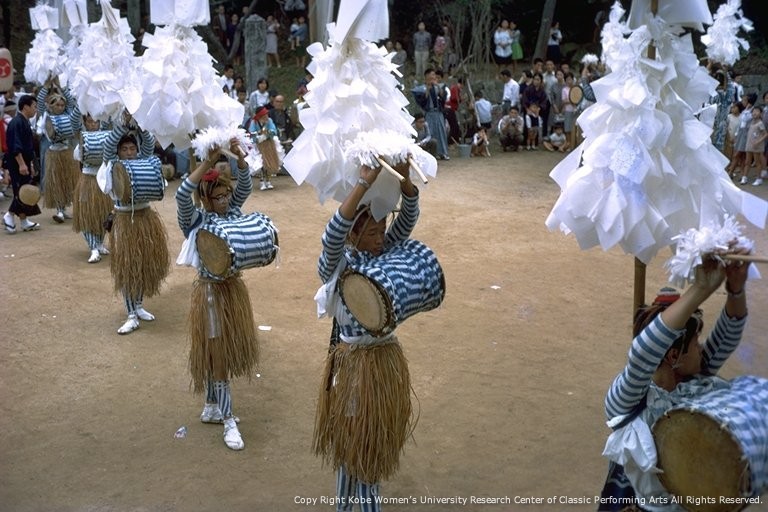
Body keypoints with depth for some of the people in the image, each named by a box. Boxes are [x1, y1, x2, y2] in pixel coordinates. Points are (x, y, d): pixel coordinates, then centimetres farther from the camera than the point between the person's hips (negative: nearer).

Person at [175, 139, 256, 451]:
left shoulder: (231, 210, 1)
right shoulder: (194, 220, -14)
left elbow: (245, 186, -7)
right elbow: (181, 195, -32)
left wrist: (238, 155, -23)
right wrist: (208, 162, -35)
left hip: (234, 287, 6)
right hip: (211, 292, -6)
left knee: (229, 351, 16)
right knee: (216, 353, 2)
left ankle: (212, 407, 34)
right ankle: (229, 421, 11)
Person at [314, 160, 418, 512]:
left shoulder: (385, 252, -2)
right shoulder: (337, 265, -17)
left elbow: (408, 218, -14)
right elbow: (331, 236, -37)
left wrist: (403, 178, -33)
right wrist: (364, 184, -43)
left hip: (388, 358, 6)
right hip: (354, 362, -5)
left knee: (377, 443, 20)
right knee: (356, 443, 10)